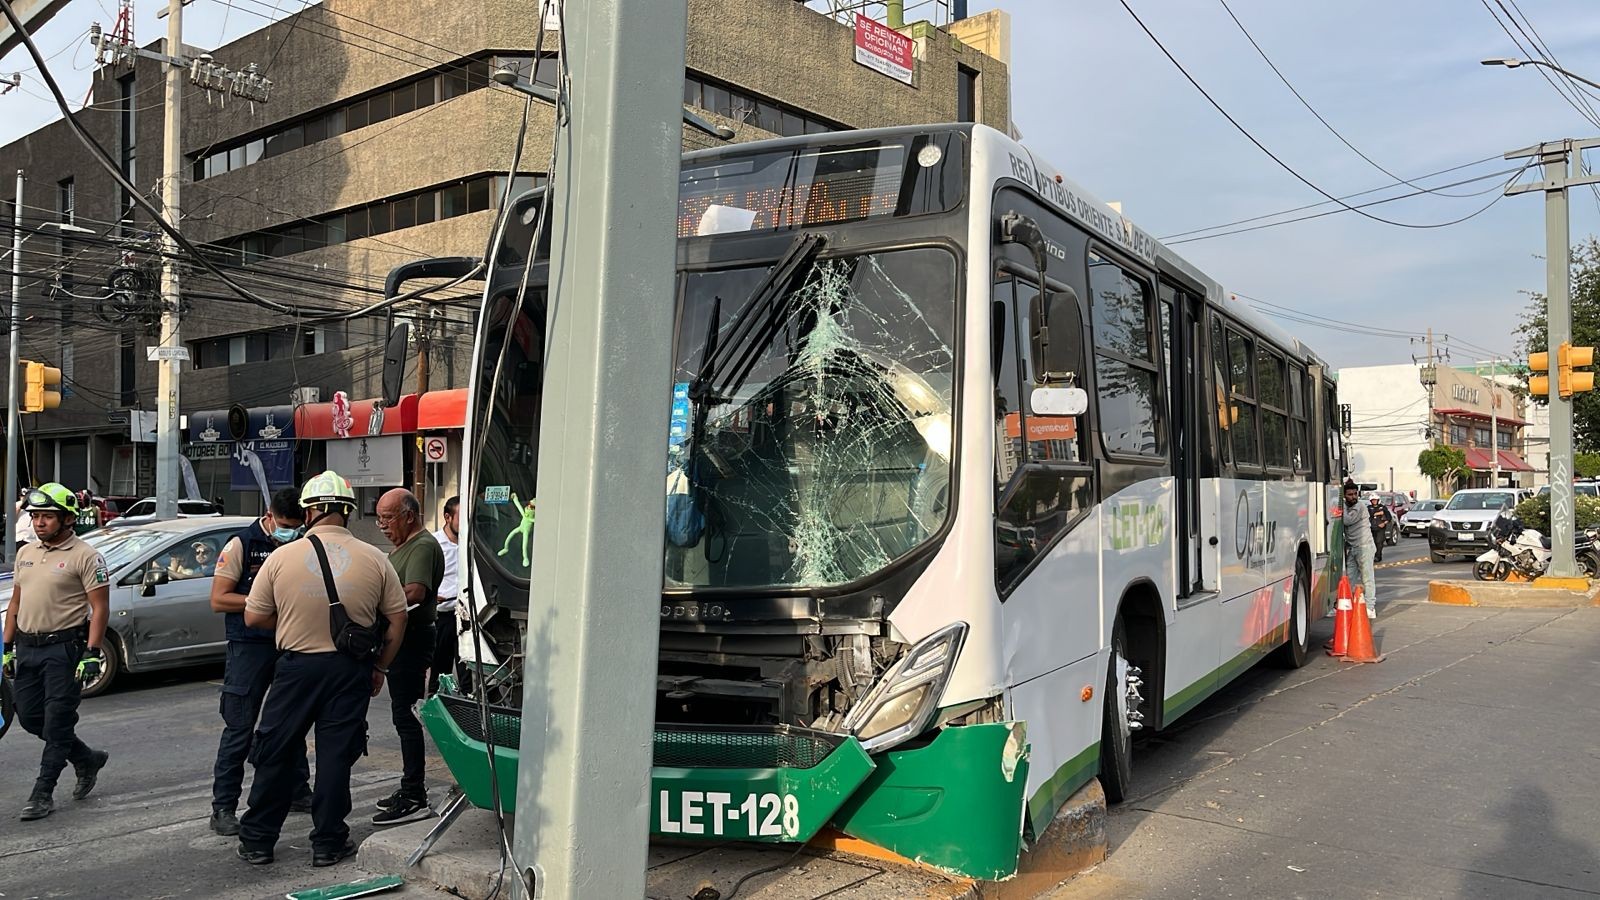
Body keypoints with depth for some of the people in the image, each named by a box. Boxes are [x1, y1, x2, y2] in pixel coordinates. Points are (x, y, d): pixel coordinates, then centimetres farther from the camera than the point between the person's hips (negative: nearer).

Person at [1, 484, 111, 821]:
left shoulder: (85, 556, -10)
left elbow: (100, 608, -13)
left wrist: (92, 654, -19)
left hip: (63, 648, -7)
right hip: (28, 647, 8)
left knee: (57, 722, -2)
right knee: (29, 716, 11)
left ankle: (43, 793, 6)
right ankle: (87, 759, 29)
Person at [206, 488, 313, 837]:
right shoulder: (241, 544, -8)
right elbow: (218, 600, -10)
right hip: (250, 648, -5)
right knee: (239, 729, -2)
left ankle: (298, 794, 28)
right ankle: (223, 808, 7)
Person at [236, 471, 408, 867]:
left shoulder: (282, 557, -7)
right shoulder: (374, 559, -4)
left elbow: (253, 617, 0)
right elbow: (397, 619, 1)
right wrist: (380, 668, 11)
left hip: (296, 666, 0)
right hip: (351, 671, 1)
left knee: (275, 754, 13)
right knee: (336, 756, 9)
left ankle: (257, 840, 23)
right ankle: (328, 843, 15)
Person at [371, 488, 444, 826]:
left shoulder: (423, 546, -15)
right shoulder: (401, 546, 19)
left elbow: (414, 593, -28)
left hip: (413, 641, -11)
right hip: (400, 639, 11)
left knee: (406, 716, -9)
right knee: (404, 716, 16)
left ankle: (414, 799, -5)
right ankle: (411, 788, 25)